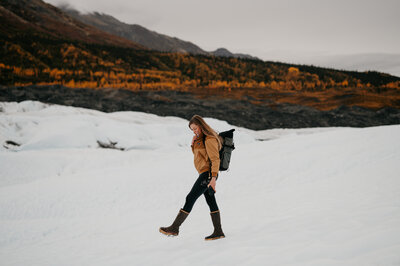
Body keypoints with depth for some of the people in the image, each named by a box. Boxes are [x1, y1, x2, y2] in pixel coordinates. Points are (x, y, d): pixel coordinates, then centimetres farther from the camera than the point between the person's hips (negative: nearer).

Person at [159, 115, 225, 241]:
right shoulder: (202, 138, 15)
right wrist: (193, 144, 3)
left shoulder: (210, 139, -15)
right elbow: (197, 153, 24)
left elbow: (215, 159, -19)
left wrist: (213, 178, -24)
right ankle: (218, 231, 12)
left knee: (190, 198, -8)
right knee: (211, 201, 9)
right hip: (205, 174, 10)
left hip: (207, 174, -10)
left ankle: (174, 228, -6)